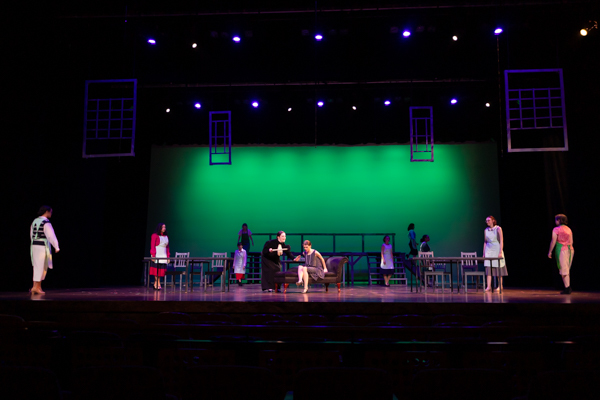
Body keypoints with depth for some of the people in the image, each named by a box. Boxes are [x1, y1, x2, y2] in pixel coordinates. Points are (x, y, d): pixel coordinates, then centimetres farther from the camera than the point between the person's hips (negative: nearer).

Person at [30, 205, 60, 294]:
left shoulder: (35, 221, 11)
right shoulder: (46, 223, -13)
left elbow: (31, 234, 18)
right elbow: (51, 236, -16)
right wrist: (56, 247, -11)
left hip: (34, 245, 8)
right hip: (43, 246, -8)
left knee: (37, 266, 14)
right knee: (40, 266, -1)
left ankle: (38, 286, 17)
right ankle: (35, 287, 1)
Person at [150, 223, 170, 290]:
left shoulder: (166, 236, 17)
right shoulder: (155, 235, 0)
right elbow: (152, 246, -5)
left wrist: (168, 256, 10)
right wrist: (153, 255, -14)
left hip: (163, 255, 5)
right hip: (157, 255, -5)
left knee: (161, 270, 0)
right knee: (156, 269, -7)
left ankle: (155, 284, 5)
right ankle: (158, 284, -6)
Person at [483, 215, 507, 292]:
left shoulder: (498, 229, -3)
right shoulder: (486, 230, 9)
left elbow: (501, 241, -7)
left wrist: (500, 252, -14)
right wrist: (484, 253, 9)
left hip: (497, 250, -3)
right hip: (488, 250, 3)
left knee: (498, 267, 2)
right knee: (488, 267, -5)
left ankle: (500, 286, 12)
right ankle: (489, 286, -7)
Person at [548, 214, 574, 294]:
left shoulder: (556, 229, -6)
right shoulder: (568, 229, 12)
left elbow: (553, 242, -9)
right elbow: (571, 241, 14)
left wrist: (550, 252, -2)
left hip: (561, 250, -6)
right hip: (570, 250, 6)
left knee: (563, 270, -3)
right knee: (567, 269, 15)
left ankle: (567, 288, -4)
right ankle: (569, 288, 14)